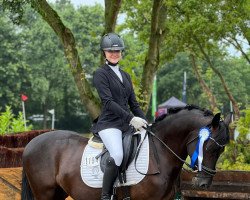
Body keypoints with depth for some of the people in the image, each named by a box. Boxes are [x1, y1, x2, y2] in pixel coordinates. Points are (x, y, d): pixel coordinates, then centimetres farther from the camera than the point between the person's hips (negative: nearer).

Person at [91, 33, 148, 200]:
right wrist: (131, 118, -21)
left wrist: (145, 122, 6)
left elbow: (133, 103, 21)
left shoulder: (125, 76, 21)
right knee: (117, 155, -32)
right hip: (109, 123, -8)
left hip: (127, 123, 8)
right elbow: (108, 101, -13)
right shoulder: (101, 74, -1)